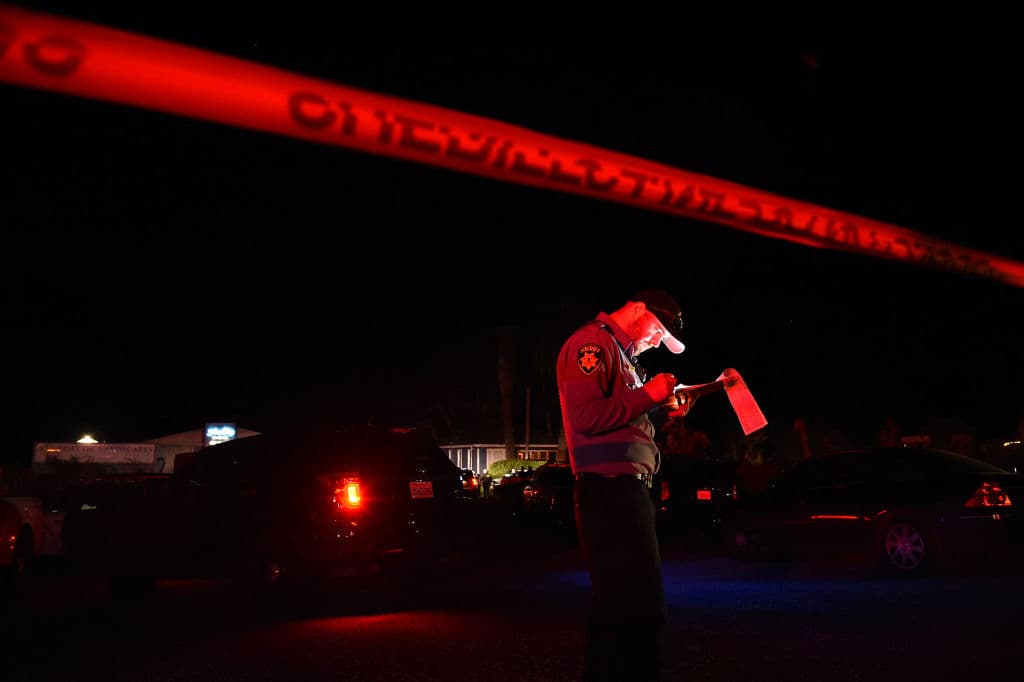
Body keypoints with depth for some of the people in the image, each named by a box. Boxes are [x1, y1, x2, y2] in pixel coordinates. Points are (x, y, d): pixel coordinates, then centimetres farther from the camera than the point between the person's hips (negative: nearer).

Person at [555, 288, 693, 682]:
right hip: (609, 486, -11)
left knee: (618, 603, 16)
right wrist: (648, 395, -12)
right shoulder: (592, 342, -7)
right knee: (636, 605, -11)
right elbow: (587, 416, -19)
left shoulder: (619, 353, 25)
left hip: (625, 486, 11)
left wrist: (662, 412, 13)